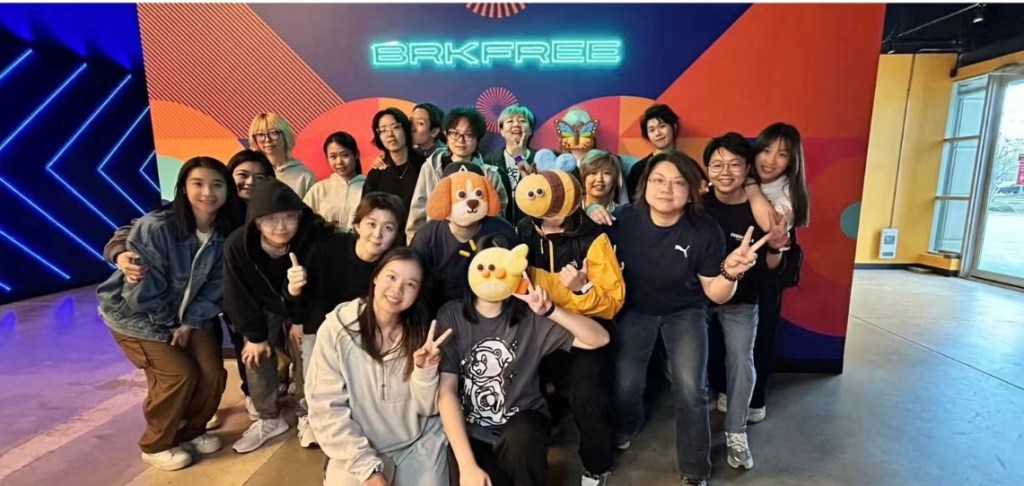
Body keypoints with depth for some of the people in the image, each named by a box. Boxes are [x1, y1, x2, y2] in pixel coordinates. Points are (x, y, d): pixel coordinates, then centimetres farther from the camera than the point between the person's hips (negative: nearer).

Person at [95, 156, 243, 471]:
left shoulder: (225, 234, -14)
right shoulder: (154, 227, -28)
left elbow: (215, 286, -7)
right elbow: (142, 294, -24)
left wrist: (190, 323, -15)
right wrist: (169, 329, -13)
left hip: (185, 315, 5)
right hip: (136, 316, -4)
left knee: (213, 372, -4)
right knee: (178, 374, -15)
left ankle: (191, 431, 24)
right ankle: (155, 445, 12)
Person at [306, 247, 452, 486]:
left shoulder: (420, 333, -5)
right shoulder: (336, 328, -12)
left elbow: (427, 409, -4)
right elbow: (326, 408, -12)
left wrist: (425, 370, -23)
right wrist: (368, 467, -16)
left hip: (420, 446, 2)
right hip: (359, 451, -1)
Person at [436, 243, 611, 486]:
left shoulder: (530, 316, -11)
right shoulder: (451, 316, -11)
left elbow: (600, 338, -12)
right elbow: (446, 391, -14)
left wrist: (551, 311, -28)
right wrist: (467, 466, -20)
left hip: (522, 423, -1)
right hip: (472, 432, 1)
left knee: (518, 441, -32)